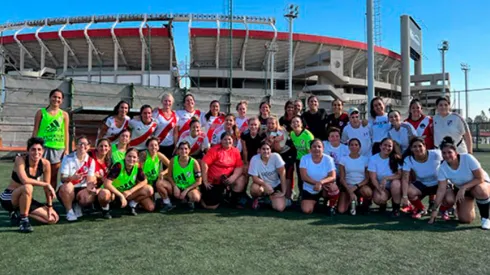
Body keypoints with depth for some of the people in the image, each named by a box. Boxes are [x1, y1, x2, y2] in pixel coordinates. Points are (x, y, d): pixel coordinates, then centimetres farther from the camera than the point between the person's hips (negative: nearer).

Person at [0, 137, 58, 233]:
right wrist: (47, 184, -29)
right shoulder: (20, 159, -20)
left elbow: (47, 187, 0)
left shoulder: (45, 164, -9)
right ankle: (23, 220, -17)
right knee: (28, 187, -39)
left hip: (25, 199, 5)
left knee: (53, 219, -7)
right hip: (9, 198, -5)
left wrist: (49, 207, 0)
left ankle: (20, 213, 12)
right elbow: (24, 180, -36)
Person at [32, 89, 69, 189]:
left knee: (53, 176, 7)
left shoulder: (64, 115, 8)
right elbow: (35, 130, 6)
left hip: (58, 148, 1)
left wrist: (66, 149, 1)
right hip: (43, 146, -1)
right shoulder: (41, 112, 6)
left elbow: (66, 132, 7)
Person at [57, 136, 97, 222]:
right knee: (67, 186, -37)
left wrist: (90, 186, -33)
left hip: (82, 189, 2)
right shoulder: (68, 158, -8)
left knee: (90, 197, -30)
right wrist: (72, 178, -40)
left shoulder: (91, 161, -1)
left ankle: (77, 206, 8)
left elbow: (90, 179, -7)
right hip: (66, 189, -2)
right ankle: (69, 211, -12)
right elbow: (63, 179, -16)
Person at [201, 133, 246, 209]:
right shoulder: (215, 149, -13)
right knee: (211, 206, -7)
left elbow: (239, 167, -4)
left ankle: (233, 202, -1)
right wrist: (205, 182, -19)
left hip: (226, 180, 4)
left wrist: (233, 177, -24)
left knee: (241, 179, -22)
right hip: (212, 182, -4)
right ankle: (203, 197, 29)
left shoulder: (235, 151, -1)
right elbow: (204, 163, -19)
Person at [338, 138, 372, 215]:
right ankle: (351, 201, 15)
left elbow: (367, 178, -1)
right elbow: (342, 178, -3)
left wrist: (356, 186, -16)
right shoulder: (343, 159, 1)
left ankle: (365, 205, -1)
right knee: (341, 210, -19)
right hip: (347, 186, 0)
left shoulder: (365, 159, 2)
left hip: (361, 185, 0)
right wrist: (350, 191, -16)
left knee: (367, 191, -37)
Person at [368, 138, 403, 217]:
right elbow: (373, 178, -13)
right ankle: (383, 204, 10)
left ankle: (396, 209, -13)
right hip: (380, 186, -1)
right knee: (378, 199, -31)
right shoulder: (373, 159, -9)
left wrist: (386, 178, -28)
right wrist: (381, 191, -25)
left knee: (395, 183, -35)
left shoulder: (396, 158, -9)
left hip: (395, 186, 1)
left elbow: (400, 175, -15)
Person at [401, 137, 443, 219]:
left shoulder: (435, 154, -24)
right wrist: (404, 196, -37)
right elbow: (405, 179, -26)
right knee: (409, 192, -28)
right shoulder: (408, 160, -21)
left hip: (438, 183, -1)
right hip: (421, 184, 1)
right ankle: (420, 209, 6)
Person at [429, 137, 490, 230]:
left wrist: (463, 187, -35)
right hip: (461, 190, 3)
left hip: (482, 184, -2)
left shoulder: (467, 158, -28)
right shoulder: (443, 168, -20)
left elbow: (480, 178, -24)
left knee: (480, 190, -40)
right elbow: (441, 190, -22)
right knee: (464, 219, -13)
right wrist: (435, 209, -28)